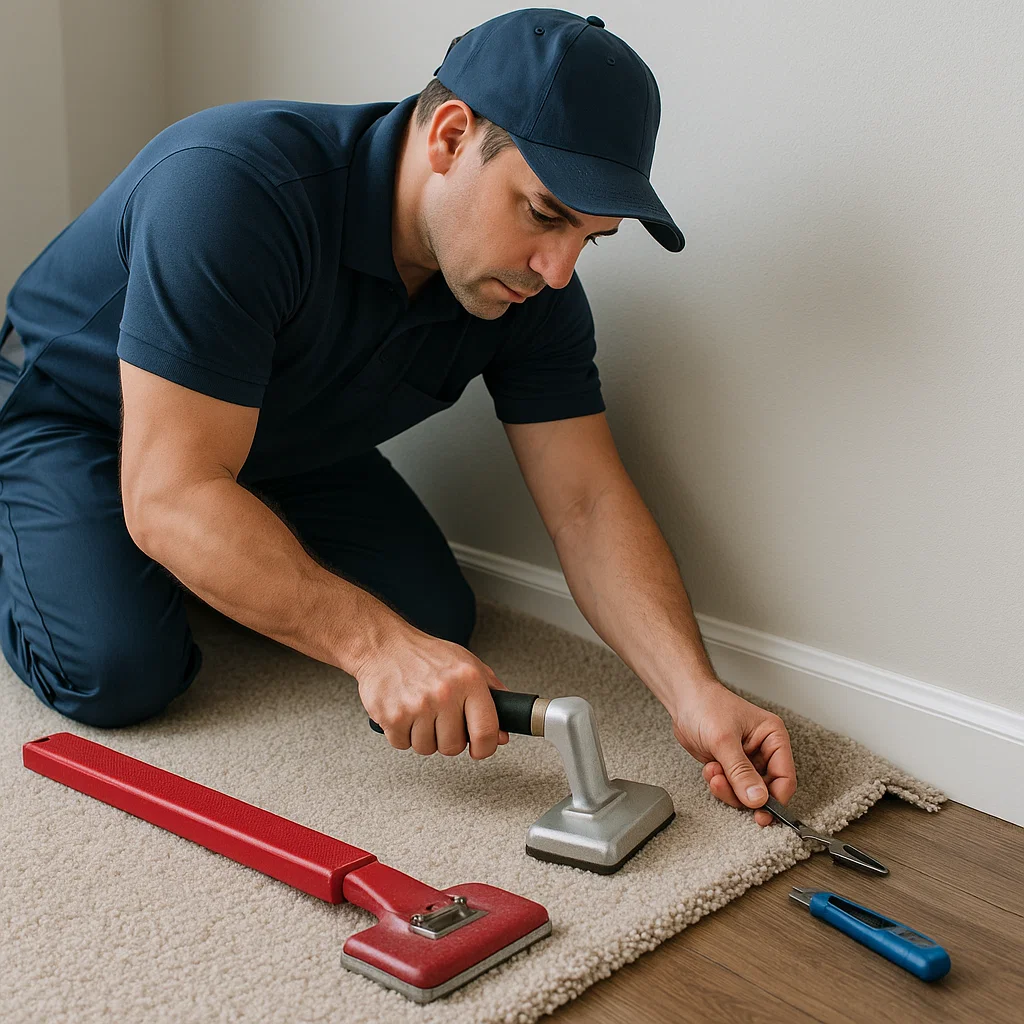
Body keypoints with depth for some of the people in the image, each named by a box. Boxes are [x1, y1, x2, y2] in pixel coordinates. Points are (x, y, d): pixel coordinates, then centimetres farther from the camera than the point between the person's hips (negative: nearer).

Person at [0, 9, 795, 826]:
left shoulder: (533, 288, -20)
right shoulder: (228, 185, -40)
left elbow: (588, 503, -20)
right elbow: (170, 496, -43)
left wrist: (696, 693, -33)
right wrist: (375, 644, -50)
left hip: (286, 445, 6)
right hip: (68, 412, -5)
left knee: (438, 618, -6)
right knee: (117, 674, -25)